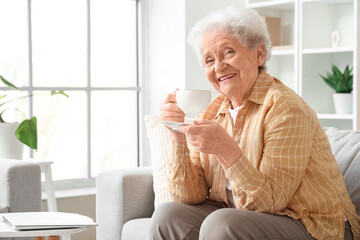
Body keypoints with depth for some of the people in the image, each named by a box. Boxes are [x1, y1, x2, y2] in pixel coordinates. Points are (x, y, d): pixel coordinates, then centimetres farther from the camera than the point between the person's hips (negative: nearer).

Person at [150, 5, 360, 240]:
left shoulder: (285, 108, -16)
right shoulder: (212, 113, 4)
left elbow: (270, 202, -20)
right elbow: (189, 196, 0)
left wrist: (226, 150, -31)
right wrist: (179, 140, -14)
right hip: (243, 219, 7)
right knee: (167, 216, -10)